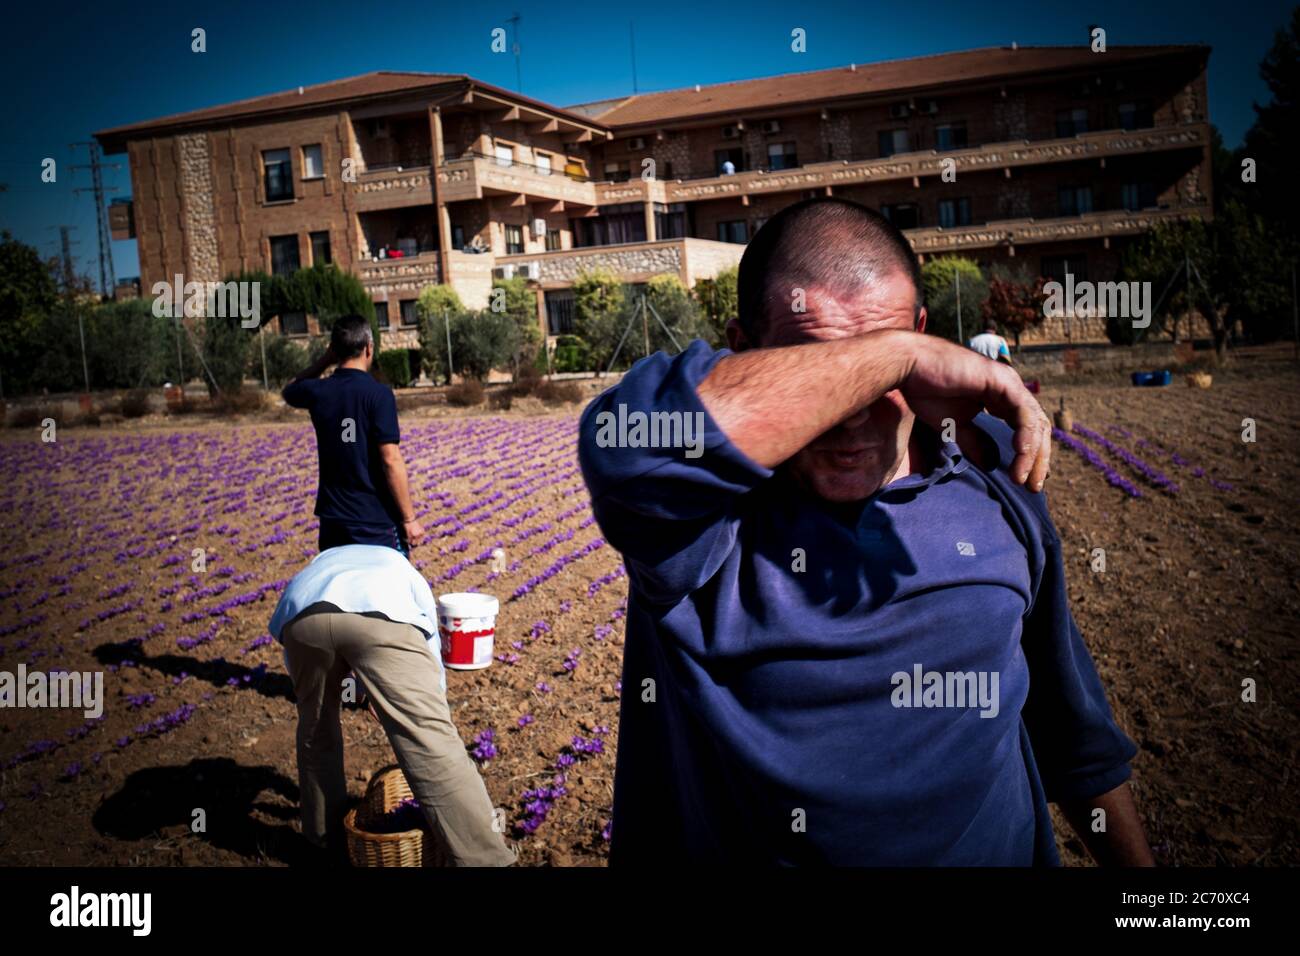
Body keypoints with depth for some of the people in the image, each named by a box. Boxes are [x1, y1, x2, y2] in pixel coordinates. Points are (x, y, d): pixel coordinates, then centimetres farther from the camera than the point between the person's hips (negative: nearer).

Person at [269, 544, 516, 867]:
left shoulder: (322, 564, 48)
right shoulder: (406, 574, 43)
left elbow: (291, 659, 47)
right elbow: (430, 664, 42)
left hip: (302, 614, 3)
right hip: (381, 616, -3)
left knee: (315, 729, 28)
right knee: (432, 742, 0)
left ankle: (325, 839, 43)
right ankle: (485, 859, -1)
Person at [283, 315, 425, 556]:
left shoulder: (318, 392, 0)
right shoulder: (378, 394, -14)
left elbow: (289, 391, 26)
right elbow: (391, 460, -17)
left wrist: (325, 360, 13)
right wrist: (409, 518, -11)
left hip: (333, 519, 5)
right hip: (378, 521, -5)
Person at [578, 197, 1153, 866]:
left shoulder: (992, 474, -7)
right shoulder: (708, 494, -22)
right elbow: (628, 443, -48)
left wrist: (1135, 858, 11)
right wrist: (900, 356, -40)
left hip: (995, 848, 4)